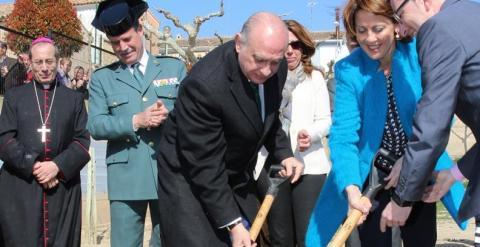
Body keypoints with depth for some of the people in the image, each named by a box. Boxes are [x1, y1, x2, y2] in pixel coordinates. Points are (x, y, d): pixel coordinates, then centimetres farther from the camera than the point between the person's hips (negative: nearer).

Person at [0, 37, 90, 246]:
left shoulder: (74, 99, 13)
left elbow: (82, 142, 3)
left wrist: (58, 166, -13)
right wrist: (33, 166, -12)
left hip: (63, 187, 1)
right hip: (20, 188, 0)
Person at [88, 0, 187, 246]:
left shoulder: (174, 67, 9)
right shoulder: (102, 77, 7)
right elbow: (94, 125, -2)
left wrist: (171, 115, -16)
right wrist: (135, 121, -16)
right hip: (126, 178, -1)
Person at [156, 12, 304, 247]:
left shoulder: (276, 69, -10)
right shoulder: (204, 84, -32)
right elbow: (204, 165, -26)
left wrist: (283, 154, -2)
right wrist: (232, 222, -23)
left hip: (237, 174, 7)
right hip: (189, 176, -6)